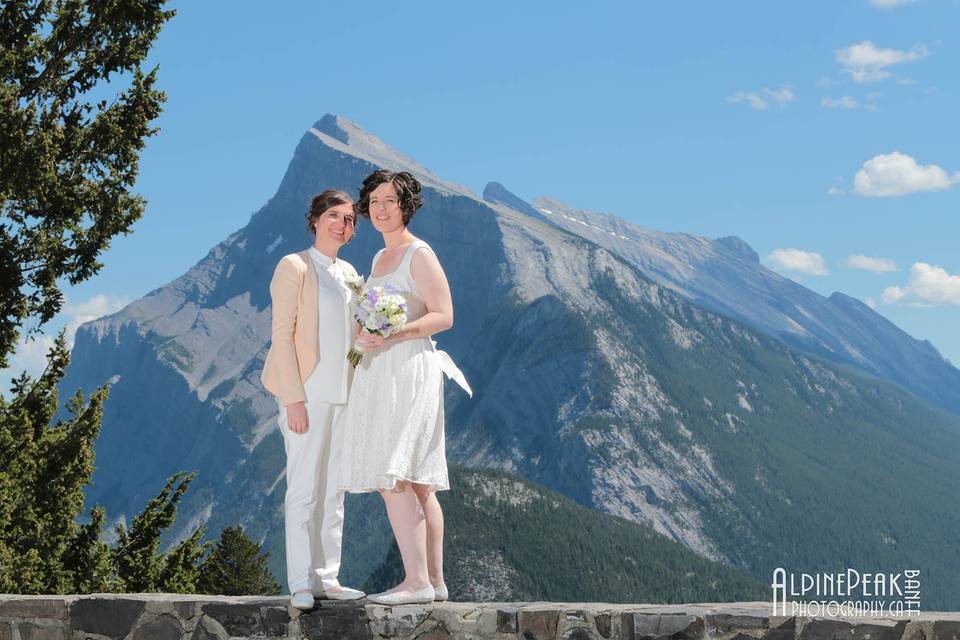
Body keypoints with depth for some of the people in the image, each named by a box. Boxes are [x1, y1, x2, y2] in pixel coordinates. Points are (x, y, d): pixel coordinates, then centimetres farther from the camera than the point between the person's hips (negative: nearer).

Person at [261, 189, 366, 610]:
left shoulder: (348, 273, 16)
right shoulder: (295, 267, -4)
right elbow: (282, 336, -10)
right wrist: (293, 399, -17)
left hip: (343, 395, 7)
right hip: (308, 393, -7)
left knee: (333, 491, 8)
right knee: (304, 489, -6)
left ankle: (326, 578, 13)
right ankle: (301, 583, -3)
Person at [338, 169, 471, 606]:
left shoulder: (419, 254, -7)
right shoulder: (380, 258, 20)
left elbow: (443, 316, -14)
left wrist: (392, 335, -23)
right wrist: (364, 333, 12)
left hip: (408, 372, -9)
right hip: (379, 374, 9)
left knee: (392, 477, -16)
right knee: (416, 482, 7)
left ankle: (417, 582, -16)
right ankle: (434, 581, 9)